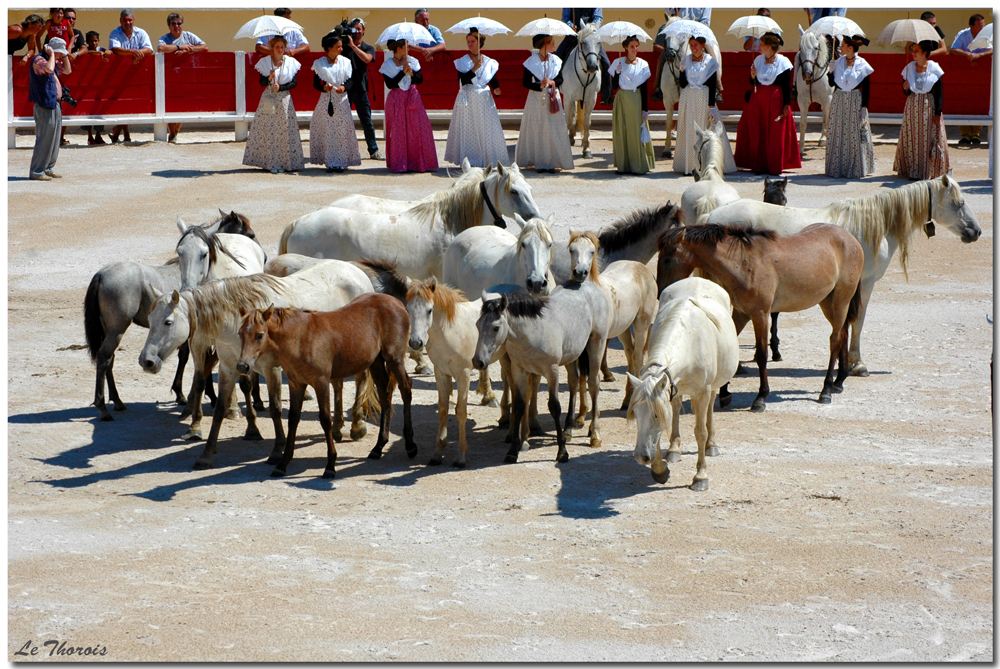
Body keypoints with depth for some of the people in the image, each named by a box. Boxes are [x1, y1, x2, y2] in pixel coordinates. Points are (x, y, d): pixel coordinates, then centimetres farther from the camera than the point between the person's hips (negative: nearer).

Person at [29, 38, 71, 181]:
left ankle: (48, 169, 19)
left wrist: (64, 56, 13)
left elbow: (67, 70, 24)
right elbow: (49, 69, -32)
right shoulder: (39, 60, -12)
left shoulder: (53, 61, 18)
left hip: (54, 105, 10)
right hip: (44, 106, -10)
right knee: (44, 139, -10)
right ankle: (36, 172, -6)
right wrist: (51, 55, -18)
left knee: (54, 138, 12)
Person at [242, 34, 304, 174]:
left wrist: (280, 87, -13)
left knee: (284, 130, -3)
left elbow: (294, 82, 1)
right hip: (269, 98, 0)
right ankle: (270, 162, 1)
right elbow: (262, 82, -1)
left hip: (284, 98, 0)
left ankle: (283, 162, 2)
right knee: (267, 130, -4)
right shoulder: (265, 62, 2)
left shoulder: (291, 62, 4)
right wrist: (269, 78, -22)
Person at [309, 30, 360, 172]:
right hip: (326, 101, -1)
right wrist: (324, 87, -18)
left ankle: (342, 161, 3)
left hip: (341, 101, 1)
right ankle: (330, 162, 2)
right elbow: (315, 83, 2)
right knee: (327, 132, -3)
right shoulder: (320, 63, 1)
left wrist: (344, 87, -16)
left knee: (342, 131, -3)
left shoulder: (345, 62, 6)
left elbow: (351, 80, 4)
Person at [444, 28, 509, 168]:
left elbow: (493, 79, 7)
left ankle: (488, 158, 6)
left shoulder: (489, 62, 6)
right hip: (468, 99, -2)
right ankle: (468, 159, 3)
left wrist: (496, 88, -13)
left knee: (486, 129, 0)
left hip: (484, 99, 2)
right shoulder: (462, 61, -1)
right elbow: (463, 81, -12)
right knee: (468, 130, -2)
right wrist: (474, 69, -19)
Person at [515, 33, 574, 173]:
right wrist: (540, 86, -19)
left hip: (552, 99, 3)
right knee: (537, 130, -2)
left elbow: (560, 79, 7)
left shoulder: (556, 60, 6)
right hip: (536, 98, -3)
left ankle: (552, 162, 5)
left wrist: (552, 82, -14)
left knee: (553, 130, 0)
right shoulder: (531, 61, -4)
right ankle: (539, 163, 5)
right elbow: (525, 82, -5)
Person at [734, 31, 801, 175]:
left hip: (776, 100, -4)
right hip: (758, 99, 4)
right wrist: (753, 76, -8)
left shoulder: (782, 62, -4)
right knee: (757, 133, 2)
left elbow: (787, 85, -5)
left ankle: (774, 166, 4)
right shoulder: (758, 60, 9)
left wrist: (787, 104, -10)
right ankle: (759, 164, 9)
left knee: (775, 134, -2)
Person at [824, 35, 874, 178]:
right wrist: (830, 70, -9)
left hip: (855, 102, -3)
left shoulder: (862, 65, -6)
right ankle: (837, 167, 12)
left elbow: (866, 88, -4)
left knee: (855, 134, 0)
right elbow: (832, 83, 5)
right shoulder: (838, 62, 4)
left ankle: (856, 168, 9)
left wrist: (864, 107, -8)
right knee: (838, 133, 5)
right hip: (838, 101, 3)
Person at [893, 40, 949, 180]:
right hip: (912, 107, 3)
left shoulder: (934, 69, -4)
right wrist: (906, 88, -12)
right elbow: (906, 93, 11)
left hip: (929, 106, -3)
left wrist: (937, 113, -10)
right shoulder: (909, 68, 6)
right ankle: (913, 169, 9)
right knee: (912, 138, 1)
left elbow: (939, 93, -4)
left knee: (928, 139, -3)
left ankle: (929, 170, 4)